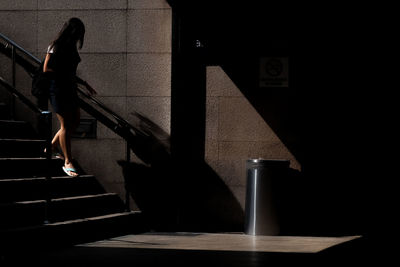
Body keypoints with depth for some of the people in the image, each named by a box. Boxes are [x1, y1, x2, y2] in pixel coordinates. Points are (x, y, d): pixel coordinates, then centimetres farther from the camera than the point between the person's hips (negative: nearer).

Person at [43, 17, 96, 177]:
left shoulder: (71, 48, 15)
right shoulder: (55, 47, -9)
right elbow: (46, 69, -13)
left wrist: (85, 84, 20)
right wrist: (65, 75, -13)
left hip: (70, 89, 9)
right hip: (58, 89, -9)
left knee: (75, 121, 9)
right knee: (66, 125, -9)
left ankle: (52, 146, 26)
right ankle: (67, 162, -6)